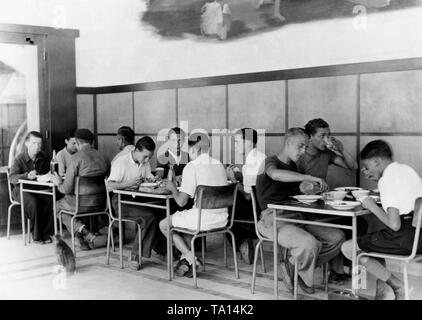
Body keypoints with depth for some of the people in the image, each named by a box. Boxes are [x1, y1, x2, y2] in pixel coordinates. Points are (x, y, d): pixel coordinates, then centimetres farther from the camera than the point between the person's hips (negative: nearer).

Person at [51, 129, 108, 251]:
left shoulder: (77, 157, -15)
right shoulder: (101, 156, 1)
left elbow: (67, 189, -16)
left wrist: (58, 183, 7)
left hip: (83, 202, -6)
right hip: (100, 203, 6)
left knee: (58, 206, 23)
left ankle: (82, 230, 4)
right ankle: (83, 236, 22)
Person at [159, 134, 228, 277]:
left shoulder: (192, 167, -11)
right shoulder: (219, 165, 9)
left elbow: (181, 201, -12)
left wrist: (173, 188, 8)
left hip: (203, 219, -7)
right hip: (222, 219, 8)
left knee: (164, 225, 15)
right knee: (187, 220, 34)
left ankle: (190, 258, 8)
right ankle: (185, 259, 24)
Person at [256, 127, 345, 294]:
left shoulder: (292, 166, 23)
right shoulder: (270, 161, -5)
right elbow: (276, 174, -30)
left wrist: (309, 186, 1)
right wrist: (309, 177, -30)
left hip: (295, 217, 9)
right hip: (273, 219, -9)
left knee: (337, 237, -6)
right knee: (310, 244, -33)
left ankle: (293, 267, 0)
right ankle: (293, 268, 0)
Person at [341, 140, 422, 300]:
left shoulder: (387, 179, -13)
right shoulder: (406, 169, 12)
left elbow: (394, 225, -20)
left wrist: (373, 207, -5)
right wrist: (376, 205, 14)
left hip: (406, 237, -9)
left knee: (347, 248, 0)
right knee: (373, 240, 31)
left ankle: (397, 286, 3)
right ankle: (379, 293, 23)